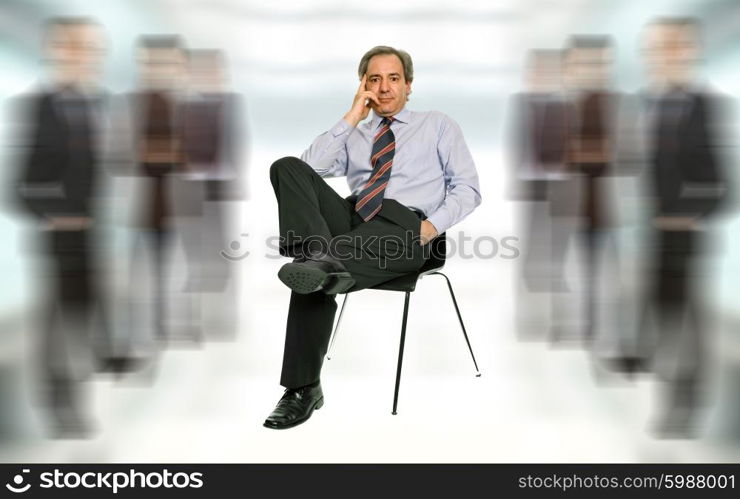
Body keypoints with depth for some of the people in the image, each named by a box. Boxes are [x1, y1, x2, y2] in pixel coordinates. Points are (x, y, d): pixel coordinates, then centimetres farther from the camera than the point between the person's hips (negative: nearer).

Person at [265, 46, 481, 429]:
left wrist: (432, 226, -9)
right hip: (352, 220, 4)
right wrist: (352, 117, 7)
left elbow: (467, 188, 9)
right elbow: (310, 168, 6)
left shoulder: (438, 126, 21)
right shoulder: (353, 135, 27)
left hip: (404, 227, -4)